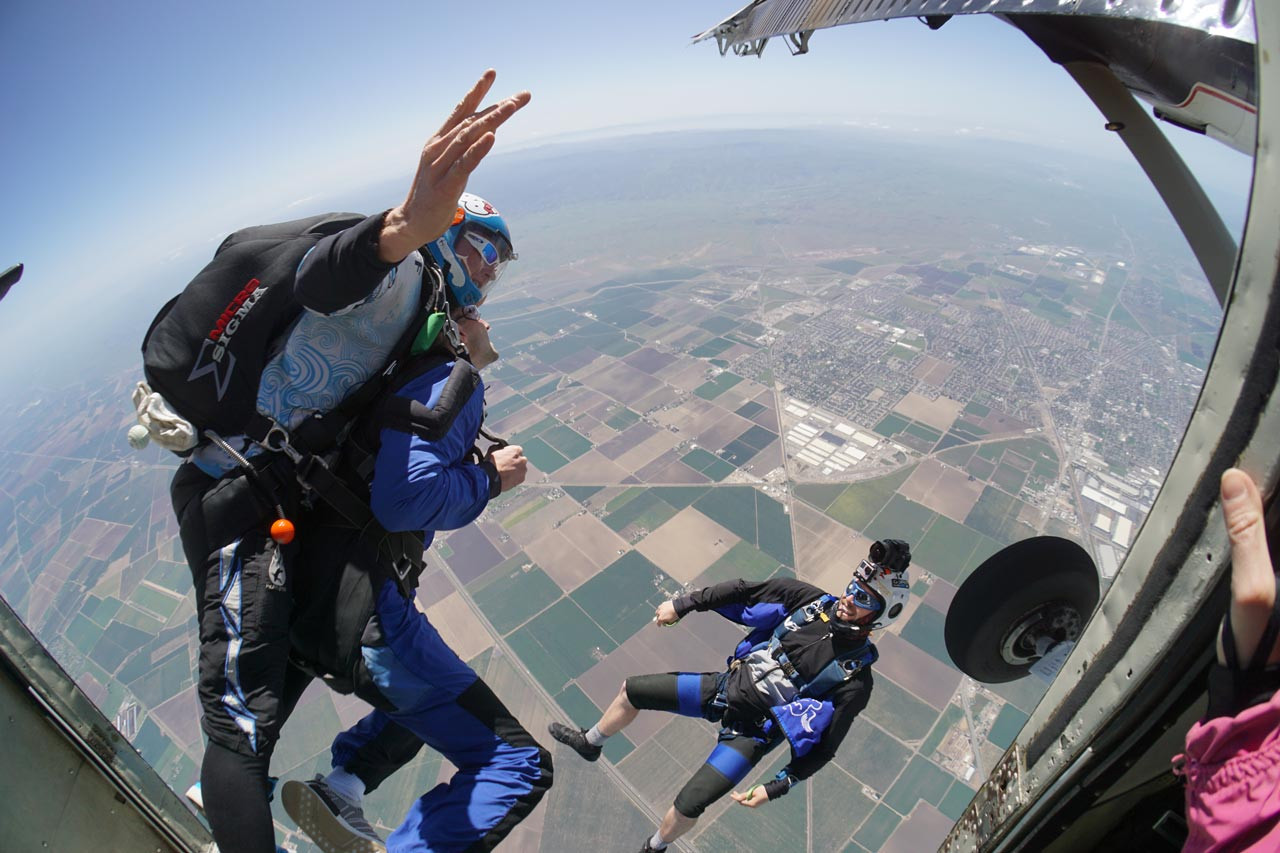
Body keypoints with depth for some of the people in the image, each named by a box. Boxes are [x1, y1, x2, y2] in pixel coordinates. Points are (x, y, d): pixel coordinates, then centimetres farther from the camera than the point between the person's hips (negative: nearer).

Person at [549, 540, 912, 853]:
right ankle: (590, 743, 39)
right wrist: (685, 603, -7)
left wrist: (776, 787, -13)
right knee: (631, 690, 8)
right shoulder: (814, 601, -10)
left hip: (750, 733, -4)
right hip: (728, 684, 5)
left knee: (687, 807, -12)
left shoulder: (855, 680, -18)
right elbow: (747, 592, -6)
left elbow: (822, 747, -11)